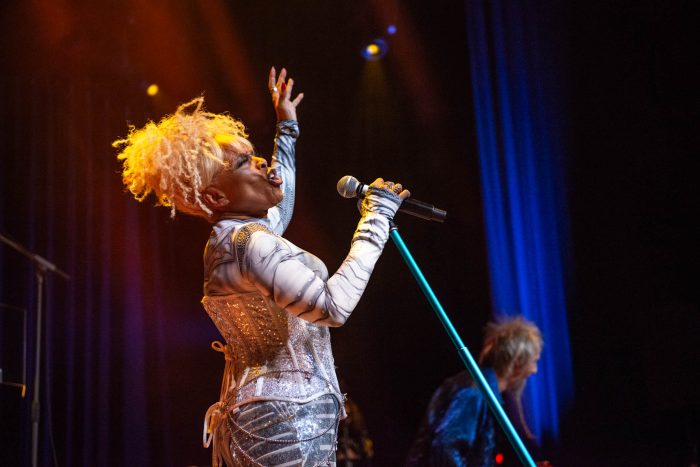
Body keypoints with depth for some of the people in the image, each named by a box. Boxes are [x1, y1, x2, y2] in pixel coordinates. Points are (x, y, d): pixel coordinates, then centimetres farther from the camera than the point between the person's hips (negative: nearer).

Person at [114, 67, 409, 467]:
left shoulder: (231, 238, 15)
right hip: (289, 423, -10)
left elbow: (280, 208, 38)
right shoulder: (249, 241, -17)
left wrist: (287, 129, 40)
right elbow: (334, 306, -26)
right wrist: (375, 219, -18)